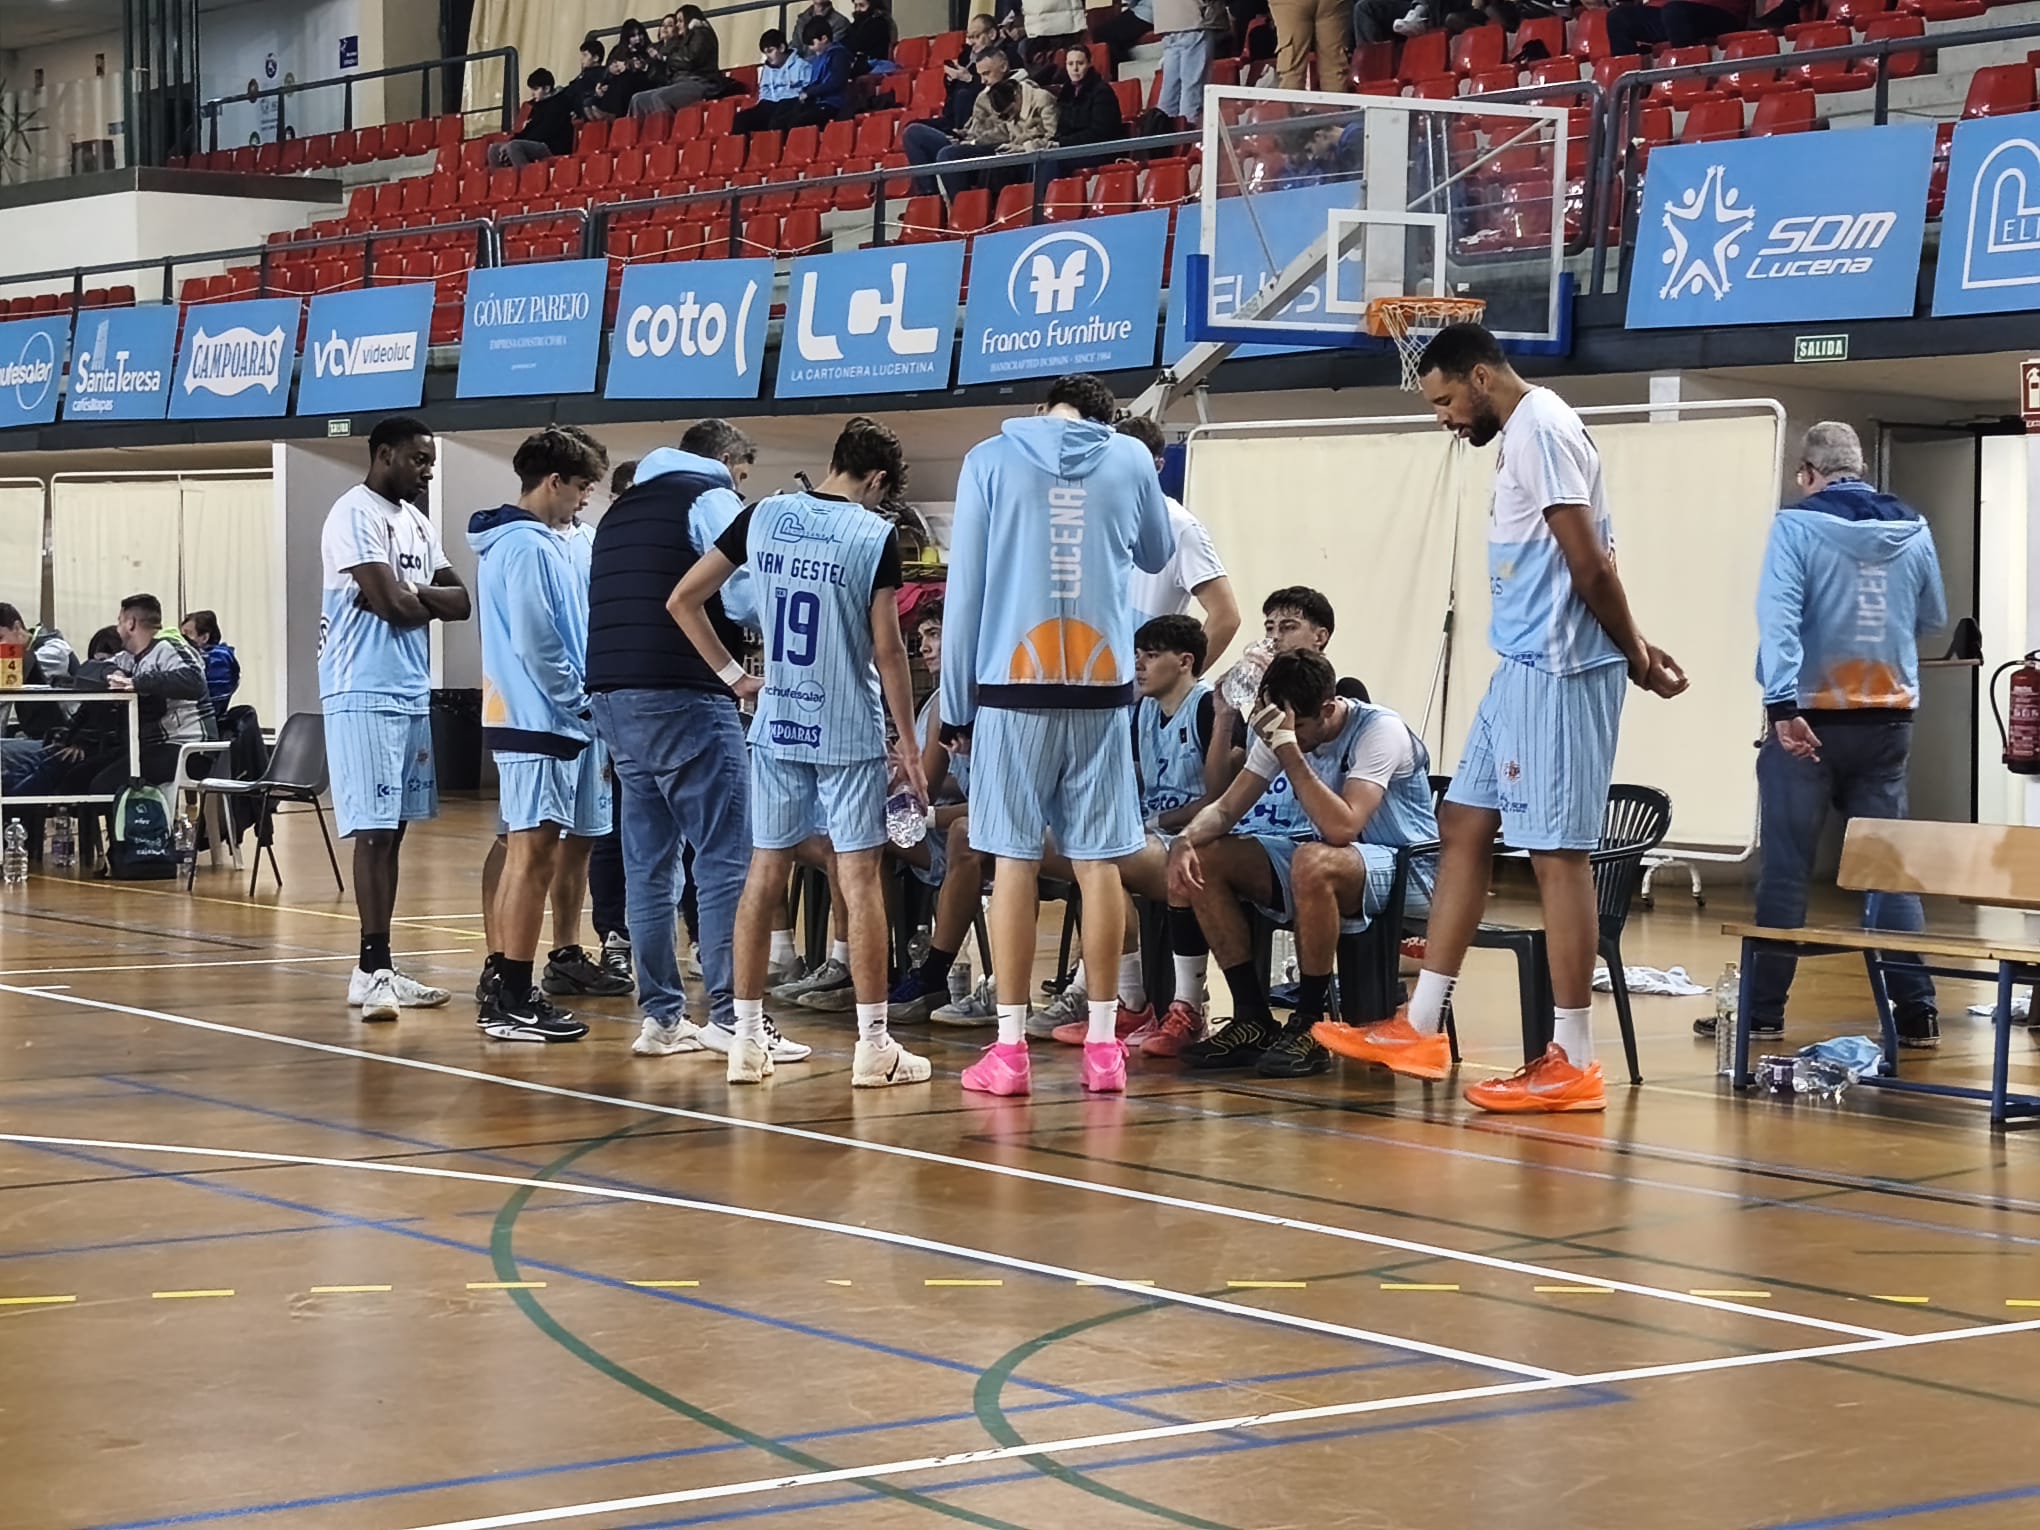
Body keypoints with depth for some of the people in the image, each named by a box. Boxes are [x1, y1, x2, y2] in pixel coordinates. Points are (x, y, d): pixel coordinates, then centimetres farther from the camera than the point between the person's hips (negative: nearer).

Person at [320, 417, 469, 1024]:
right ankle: (373, 968, -12)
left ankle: (378, 969, 13)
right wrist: (429, 601, 1)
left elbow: (459, 602, 10)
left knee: (393, 830, 9)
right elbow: (394, 605, -20)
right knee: (373, 831, -11)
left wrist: (409, 594, -8)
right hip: (365, 694, -9)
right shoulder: (355, 515, -11)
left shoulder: (416, 522, 17)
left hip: (413, 694, 9)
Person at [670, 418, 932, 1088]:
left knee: (766, 872, 10)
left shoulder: (762, 517, 3)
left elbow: (684, 600, 4)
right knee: (860, 879, 1)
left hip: (777, 726, 4)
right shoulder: (875, 535, -8)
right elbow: (887, 649, -9)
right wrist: (908, 746, -2)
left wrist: (735, 676, 9)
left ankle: (748, 1039, 12)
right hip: (849, 732, -4)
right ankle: (873, 1045, 3)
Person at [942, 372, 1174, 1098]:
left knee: (1015, 860, 1)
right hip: (1102, 685, 2)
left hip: (1013, 684, -2)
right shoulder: (1131, 458, 8)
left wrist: (956, 701, 5)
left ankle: (1010, 1048, 0)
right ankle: (1102, 1045, 6)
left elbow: (965, 586, 1)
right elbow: (1155, 556, 25)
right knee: (1097, 861, 4)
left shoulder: (991, 459, 2)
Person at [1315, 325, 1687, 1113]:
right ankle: (1420, 1030, 19)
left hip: (1556, 670, -11)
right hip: (1522, 666, 11)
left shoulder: (1541, 429, -14)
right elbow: (1592, 560, 18)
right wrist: (1634, 648, 11)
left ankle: (1572, 1063, -2)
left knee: (1557, 853, -7)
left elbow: (1589, 563, -18)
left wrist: (1633, 654, -10)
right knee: (1463, 824, 13)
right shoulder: (1521, 433, 18)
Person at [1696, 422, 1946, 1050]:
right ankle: (1916, 1010, 6)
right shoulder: (1913, 530, 5)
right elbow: (1933, 617, 17)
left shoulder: (1797, 526, -8)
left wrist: (1783, 704, -26)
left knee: (1786, 869, 3)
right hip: (1888, 720, 4)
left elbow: (1778, 617, -20)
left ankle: (1763, 1009, 6)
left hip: (1810, 722, -4)